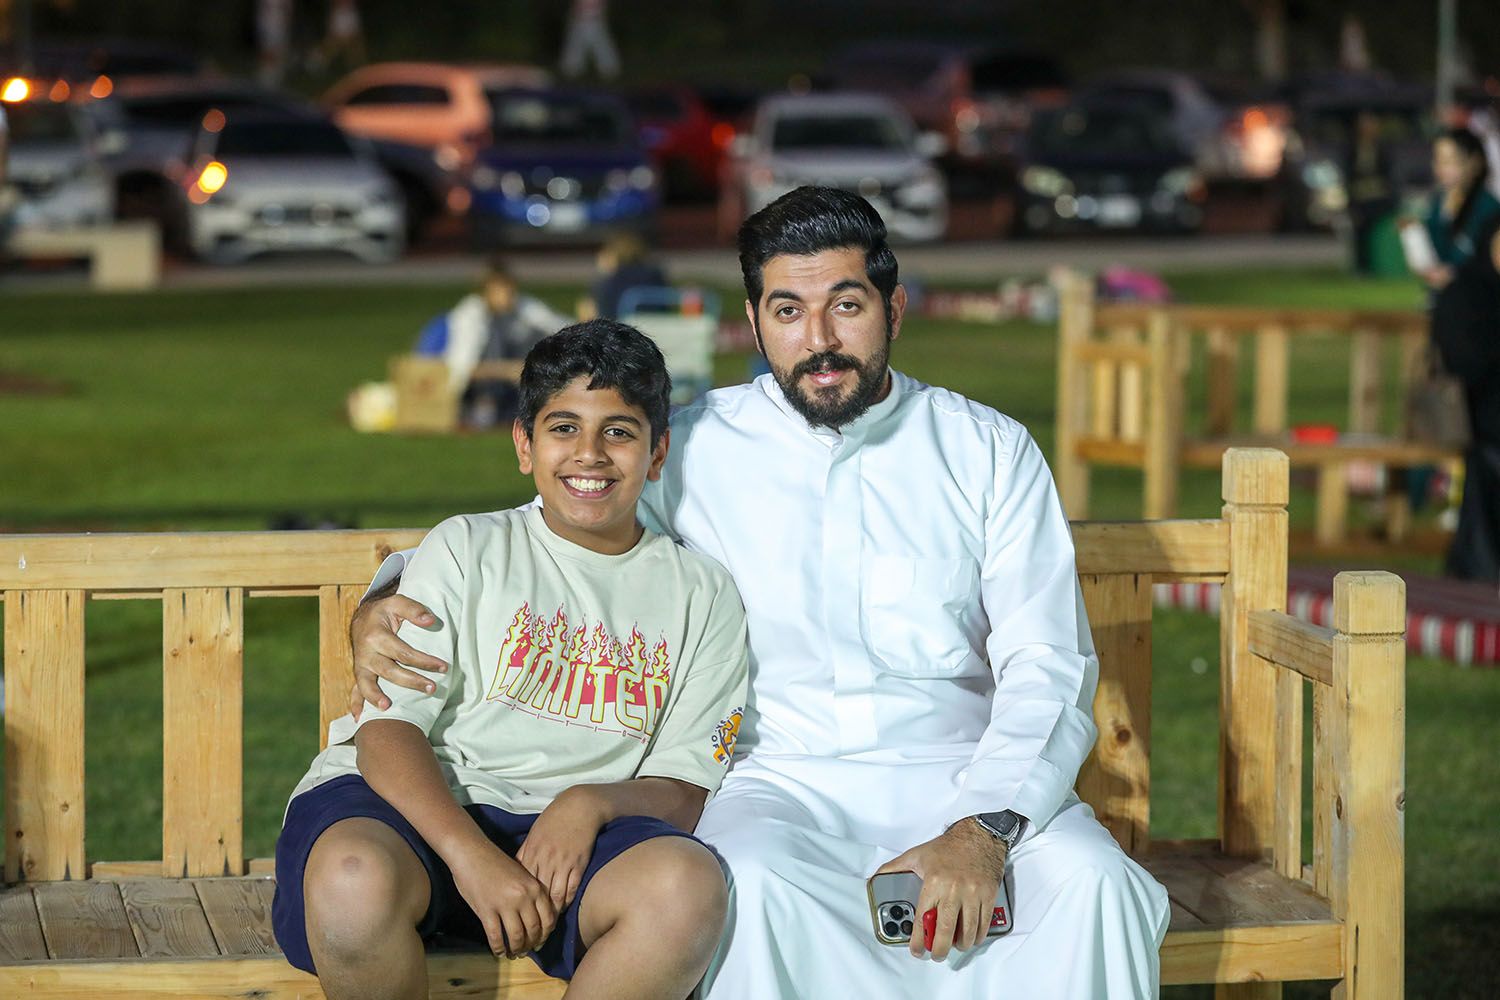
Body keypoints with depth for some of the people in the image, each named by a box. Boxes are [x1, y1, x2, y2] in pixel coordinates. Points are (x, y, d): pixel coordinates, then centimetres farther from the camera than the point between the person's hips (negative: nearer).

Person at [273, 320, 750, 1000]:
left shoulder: (702, 598, 16)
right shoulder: (466, 549, 10)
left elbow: (683, 790, 11)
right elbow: (389, 728, -1)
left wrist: (590, 804, -14)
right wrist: (472, 857, -20)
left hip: (566, 837, 2)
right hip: (424, 806, -1)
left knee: (691, 885, -33)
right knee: (355, 880, -38)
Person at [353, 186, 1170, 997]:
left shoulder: (989, 452, 8)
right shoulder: (694, 452, 9)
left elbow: (1049, 668, 1)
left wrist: (983, 830, -18)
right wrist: (384, 608, -3)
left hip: (963, 777, 1)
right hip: (783, 780, 0)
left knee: (1089, 884, -31)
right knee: (755, 886, -36)